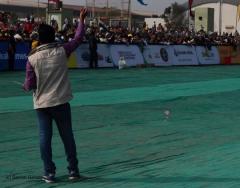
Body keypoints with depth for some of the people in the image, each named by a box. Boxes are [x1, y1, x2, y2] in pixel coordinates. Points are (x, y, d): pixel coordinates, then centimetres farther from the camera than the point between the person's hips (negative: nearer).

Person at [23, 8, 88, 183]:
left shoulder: (32, 58, -6)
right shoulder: (62, 51, -5)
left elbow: (30, 85, -5)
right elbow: (78, 38, 8)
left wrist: (25, 85, 18)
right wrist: (82, 20, 20)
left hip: (42, 103, 0)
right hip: (61, 102, 0)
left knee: (45, 138, 5)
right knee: (68, 136, 9)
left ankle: (49, 173, 6)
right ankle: (73, 170, 15)